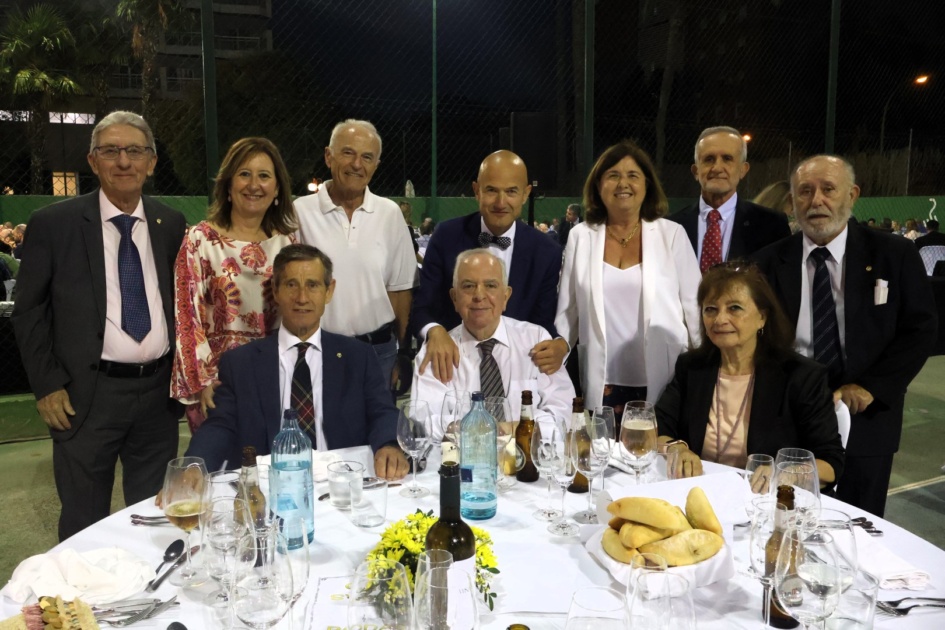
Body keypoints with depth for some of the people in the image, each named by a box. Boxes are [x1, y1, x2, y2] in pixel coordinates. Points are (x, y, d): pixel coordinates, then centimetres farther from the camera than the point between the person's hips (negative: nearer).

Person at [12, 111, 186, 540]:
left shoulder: (171, 224, 5)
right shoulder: (53, 223, -3)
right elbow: (29, 311, 0)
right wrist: (46, 385, -5)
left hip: (158, 391, 3)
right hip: (87, 395, -2)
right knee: (84, 527, 10)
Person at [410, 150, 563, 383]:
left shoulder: (545, 253, -3)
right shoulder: (447, 236, -5)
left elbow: (543, 326, 0)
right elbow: (422, 308, -5)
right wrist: (435, 331, -27)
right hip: (451, 366, -1)